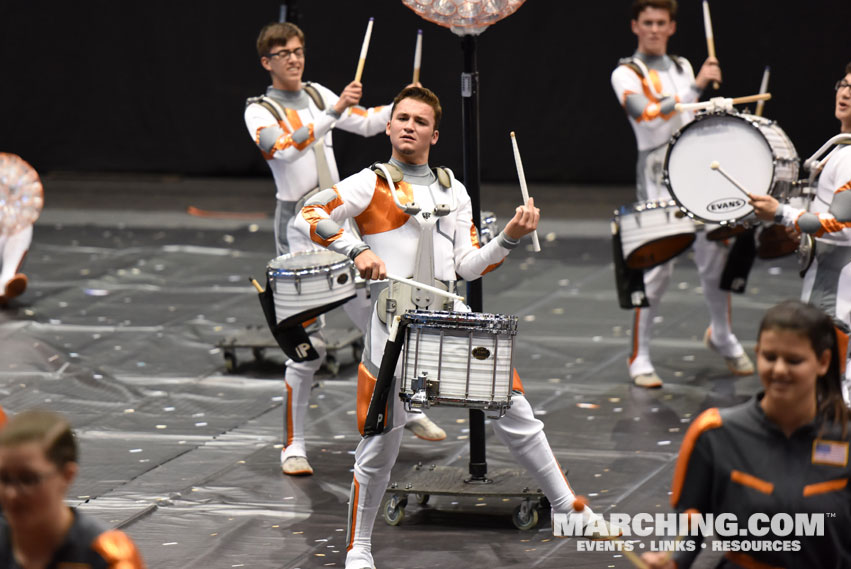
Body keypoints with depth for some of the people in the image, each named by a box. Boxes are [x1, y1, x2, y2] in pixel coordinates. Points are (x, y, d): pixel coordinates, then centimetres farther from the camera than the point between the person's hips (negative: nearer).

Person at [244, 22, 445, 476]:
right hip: (298, 228, -6)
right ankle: (293, 445, 0)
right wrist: (334, 110, -31)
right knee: (308, 342, -9)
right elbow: (284, 146, -24)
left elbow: (367, 123, 19)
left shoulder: (317, 95, 11)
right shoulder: (259, 111, -5)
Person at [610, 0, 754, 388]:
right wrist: (696, 86, -25)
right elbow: (650, 116, -21)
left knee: (715, 259, 7)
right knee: (658, 268, -11)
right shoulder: (626, 74, -3)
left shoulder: (682, 66, 18)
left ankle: (722, 335, 30)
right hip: (658, 175, -6)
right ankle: (639, 357, -3)